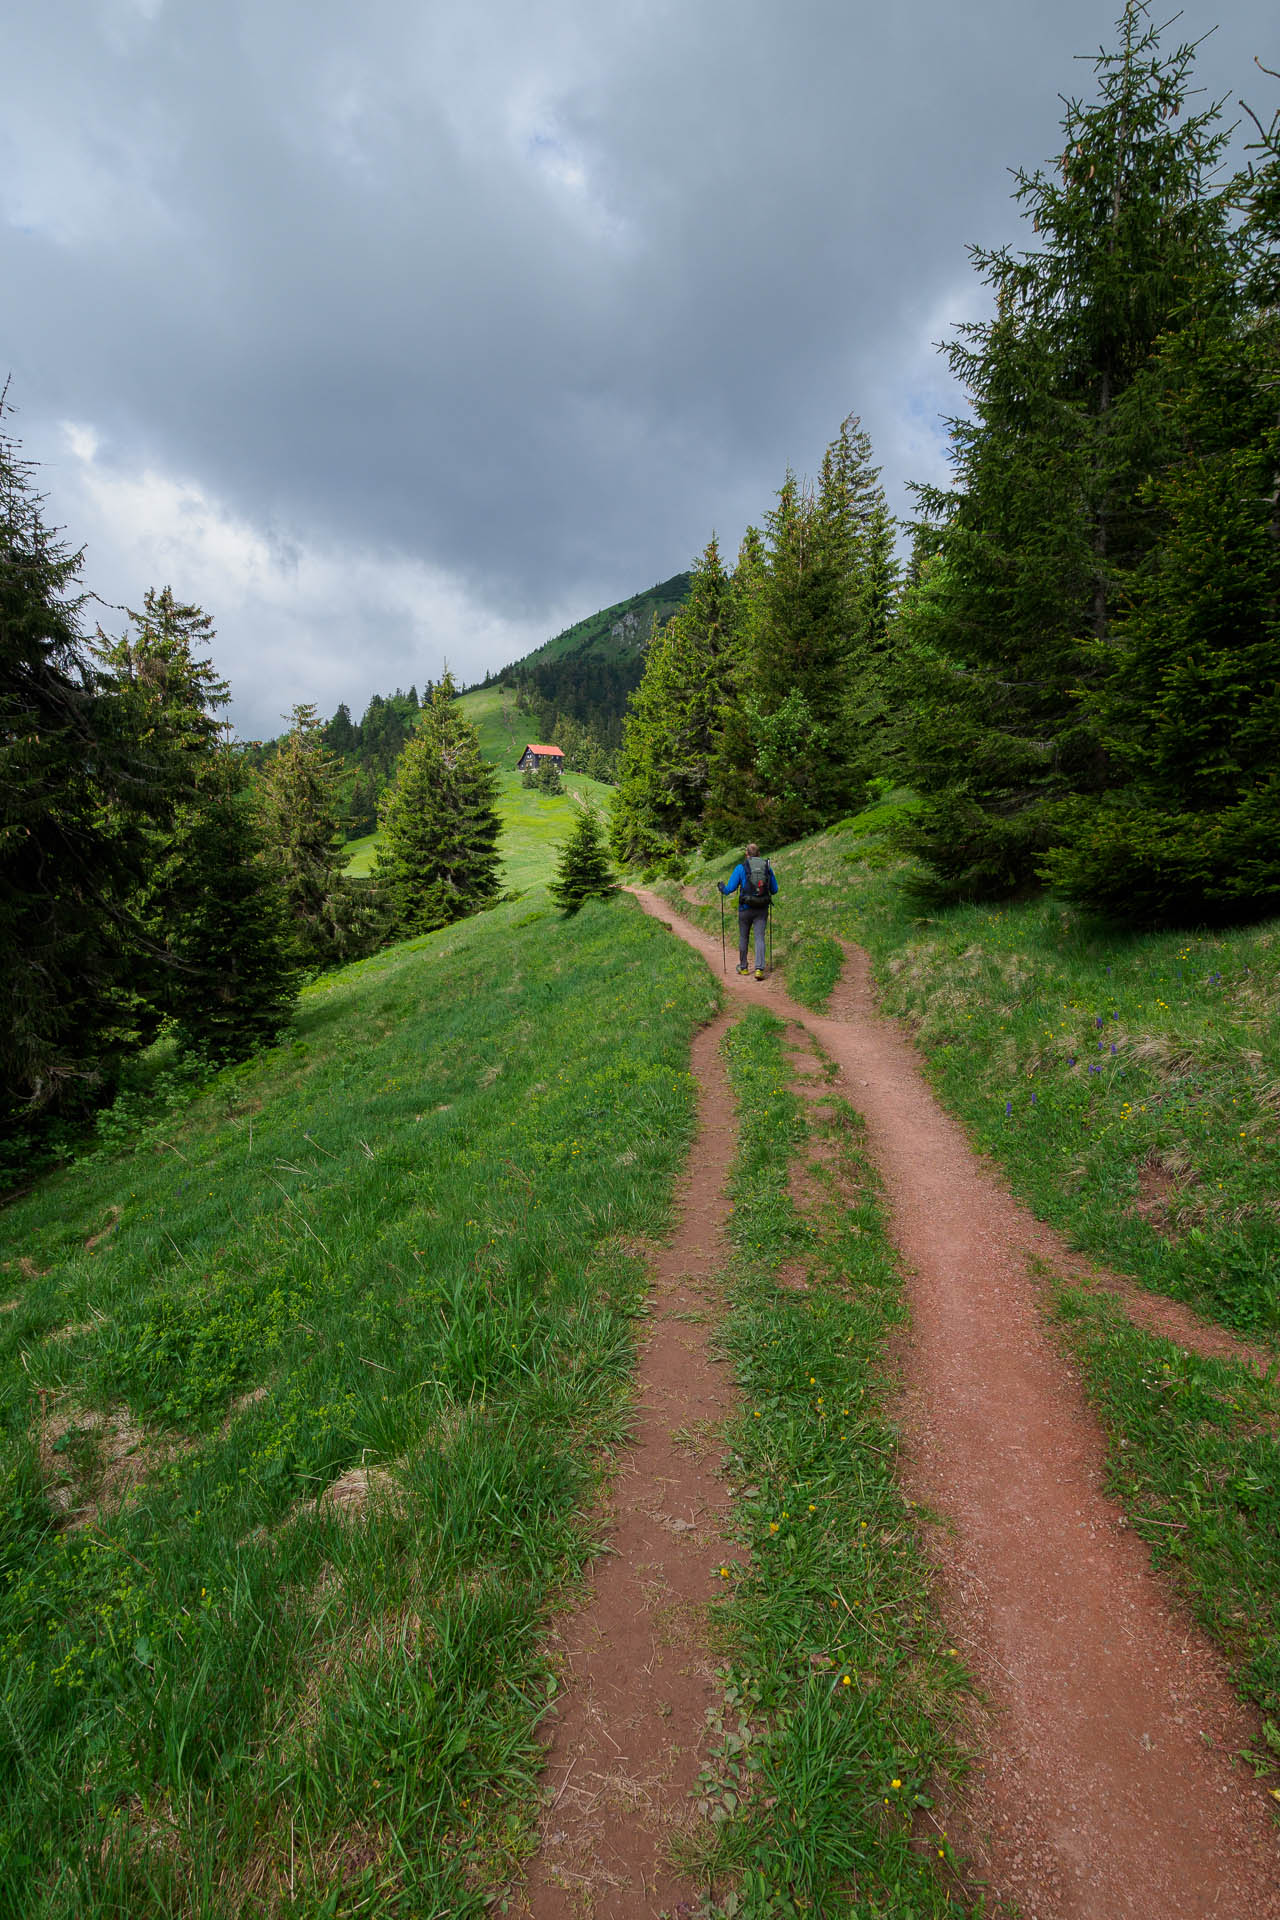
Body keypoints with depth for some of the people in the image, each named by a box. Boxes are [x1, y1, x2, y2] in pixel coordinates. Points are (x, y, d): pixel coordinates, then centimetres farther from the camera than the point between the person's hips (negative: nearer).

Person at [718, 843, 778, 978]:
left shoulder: (741, 868, -6)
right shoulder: (767, 867, 4)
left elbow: (730, 889, -6)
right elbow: (774, 890, 11)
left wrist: (722, 887, 16)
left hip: (745, 908, -1)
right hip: (762, 909, 1)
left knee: (743, 937, 15)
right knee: (760, 938, 0)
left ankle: (743, 967, 28)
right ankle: (759, 969, -15)